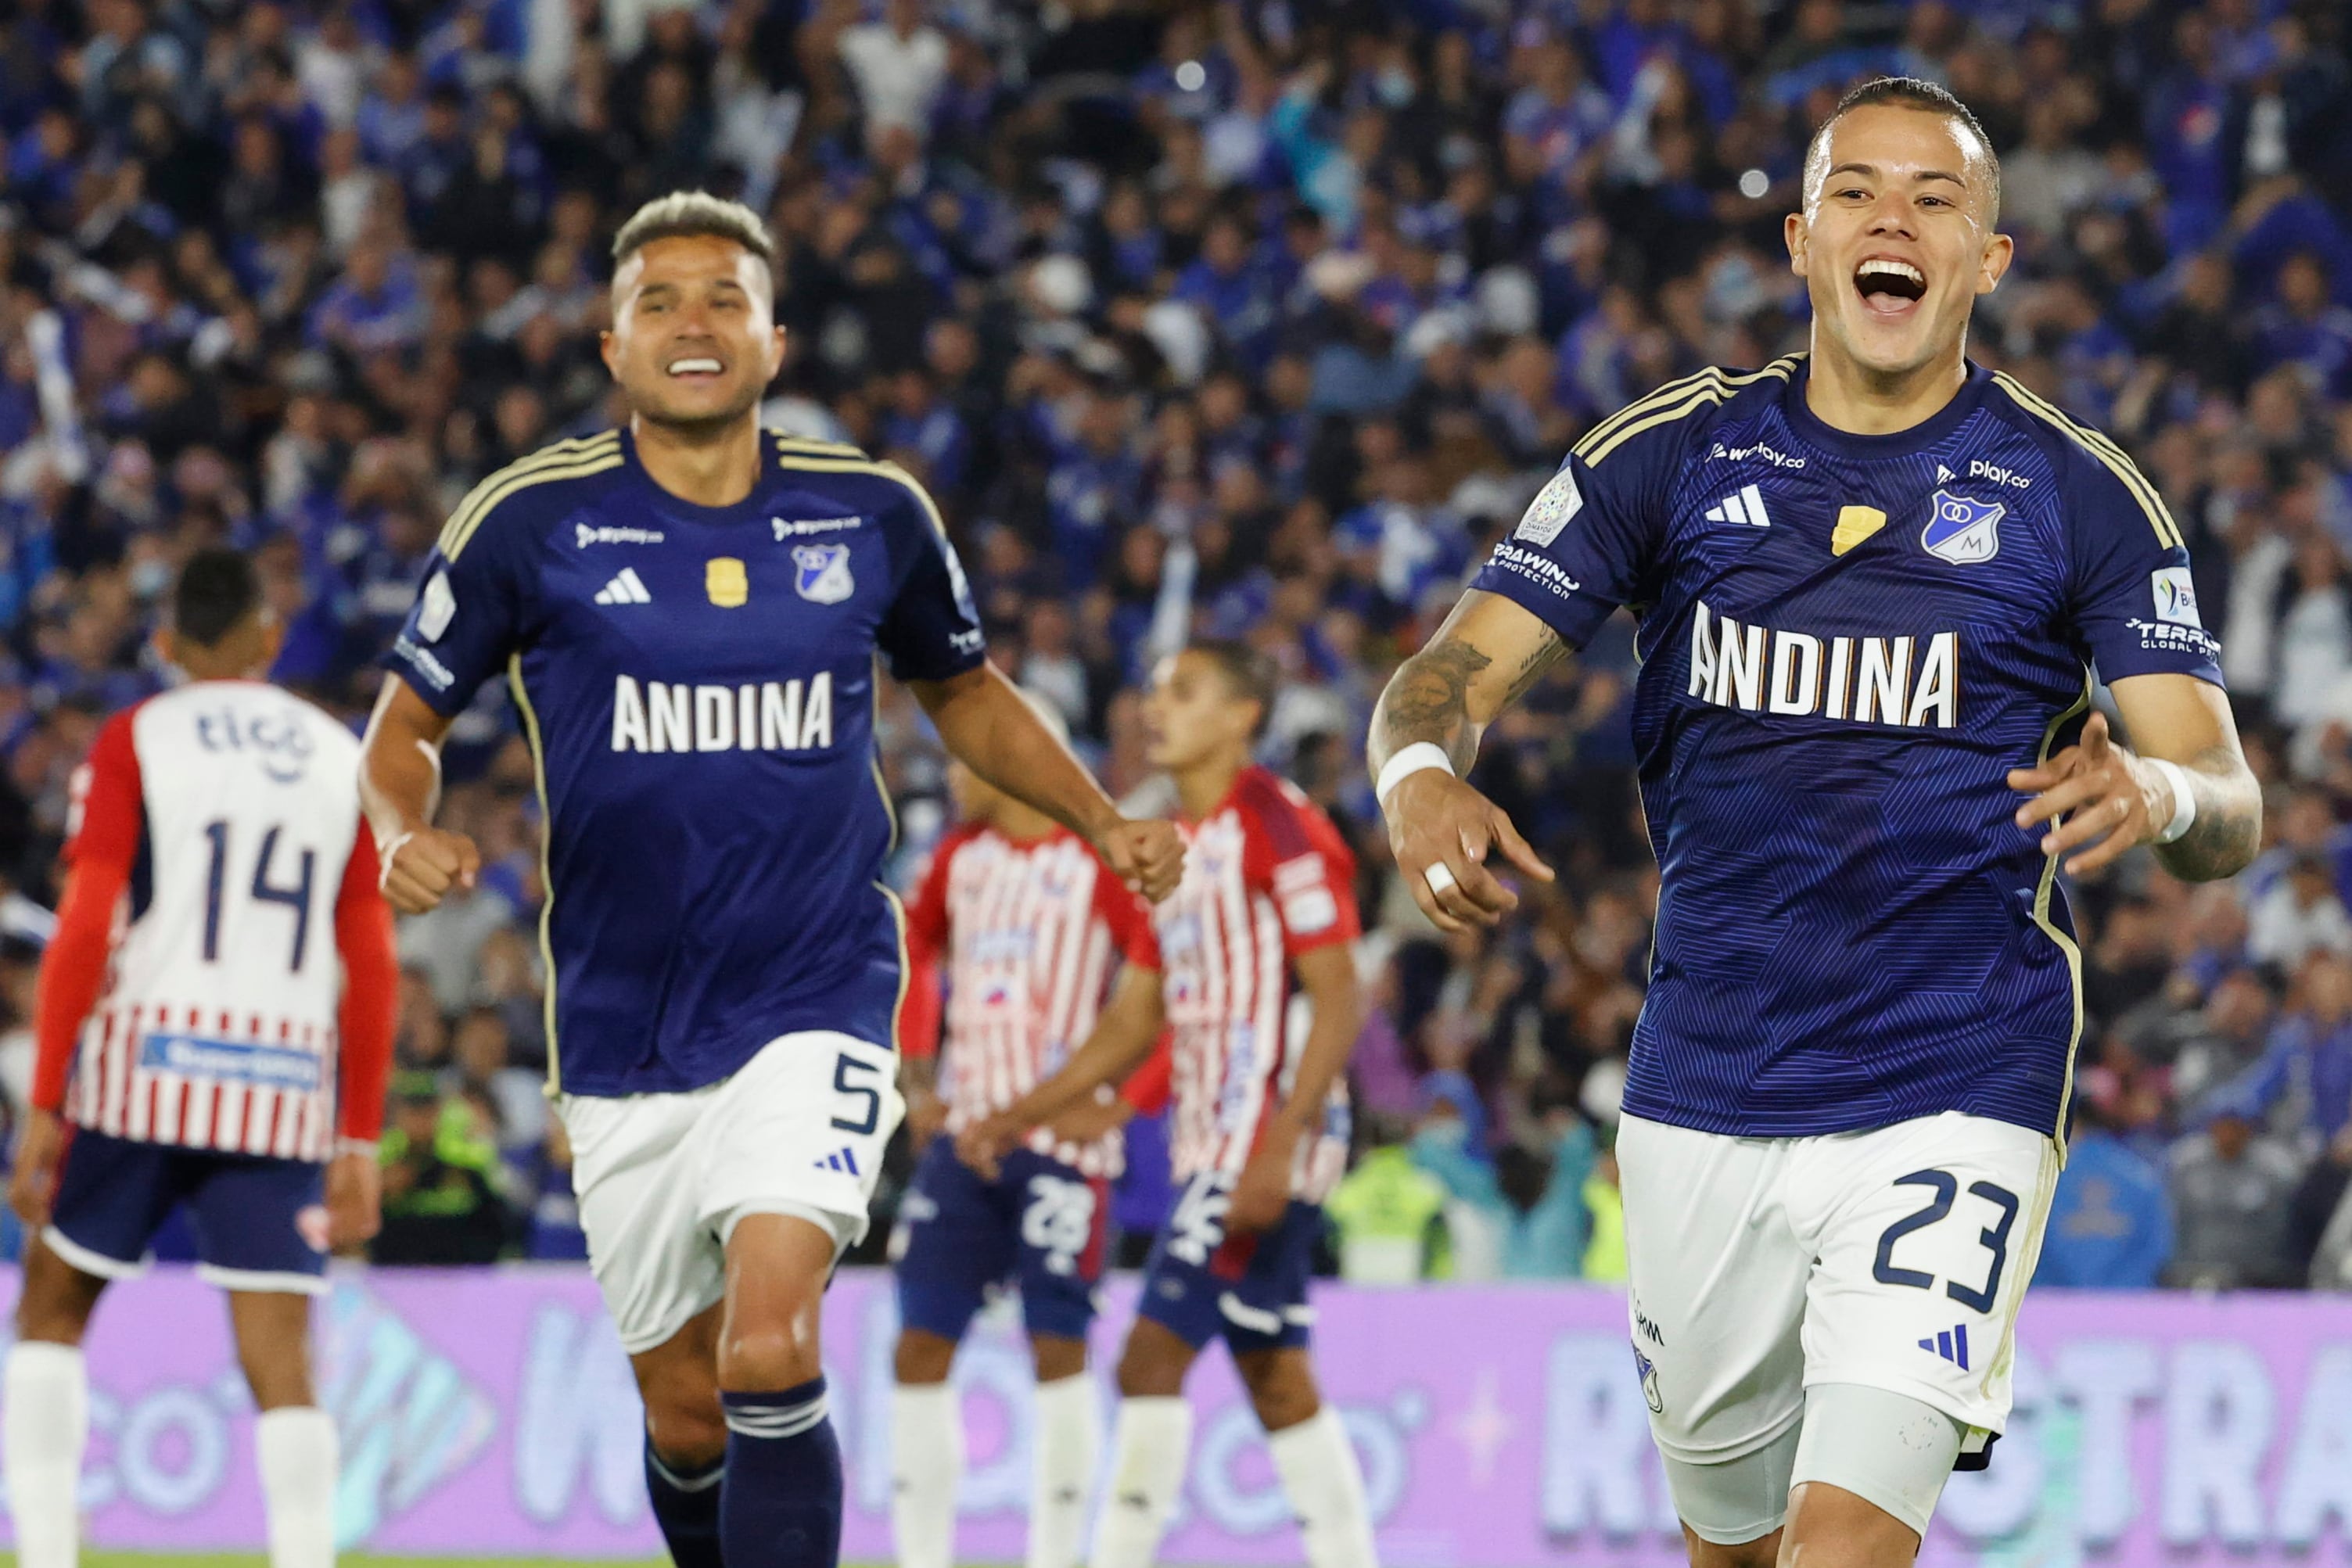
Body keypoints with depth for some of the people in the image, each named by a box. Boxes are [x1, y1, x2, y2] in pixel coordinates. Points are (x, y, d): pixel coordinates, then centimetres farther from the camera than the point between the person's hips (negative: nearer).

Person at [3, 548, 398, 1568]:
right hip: (288, 1088, 2)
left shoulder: (133, 743, 2)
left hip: (145, 1064, -2)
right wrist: (360, 1142, 14)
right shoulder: (342, 759, 11)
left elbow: (84, 931, -6)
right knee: (280, 1360, -1)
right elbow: (373, 968, 10)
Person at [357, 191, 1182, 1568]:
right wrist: (405, 835, -16)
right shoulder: (533, 521, -4)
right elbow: (405, 728, 6)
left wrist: (1106, 824, 7)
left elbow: (965, 692, 20)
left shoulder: (874, 514, 1)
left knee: (768, 1355, -22)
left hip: (816, 1003, -1)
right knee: (686, 1416, 8)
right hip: (623, 1029, 1)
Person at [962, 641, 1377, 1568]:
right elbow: (1138, 1017, 23)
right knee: (1275, 1377, 11)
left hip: (1270, 1135, -9)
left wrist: (1279, 1148, -23)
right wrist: (1020, 1118, 17)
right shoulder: (1175, 845, 17)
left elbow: (1339, 1002, -15)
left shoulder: (1279, 827, -10)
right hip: (1210, 1142, 9)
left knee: (1153, 1358, -14)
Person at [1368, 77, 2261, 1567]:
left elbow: (2230, 806, -4)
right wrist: (1423, 779, -25)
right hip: (1706, 1093, 3)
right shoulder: (1677, 452, 4)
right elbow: (1457, 671, 0)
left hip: (1953, 1095, -3)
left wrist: (2158, 793, -30)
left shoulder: (2076, 490, -1)